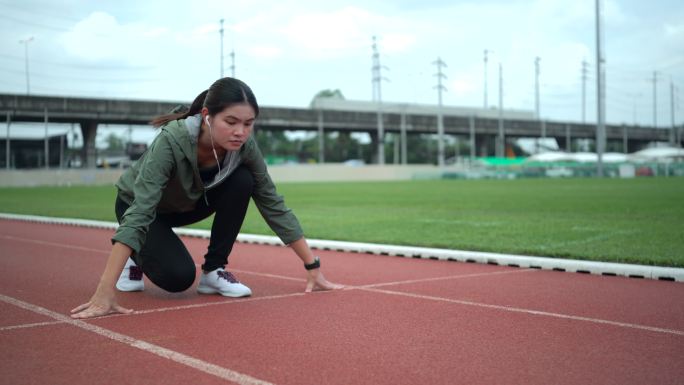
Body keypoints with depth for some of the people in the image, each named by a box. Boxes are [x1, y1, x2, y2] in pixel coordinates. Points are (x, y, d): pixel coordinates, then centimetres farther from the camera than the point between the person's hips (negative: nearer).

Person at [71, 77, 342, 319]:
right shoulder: (172, 141, -39)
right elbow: (139, 213, -46)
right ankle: (136, 257, 7)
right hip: (137, 205, -4)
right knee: (179, 276, -27)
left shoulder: (244, 146, -25)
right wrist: (104, 293, -53)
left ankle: (214, 270, -8)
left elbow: (273, 205, -17)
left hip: (187, 204, 4)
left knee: (242, 181, -23)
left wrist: (313, 267, -18)